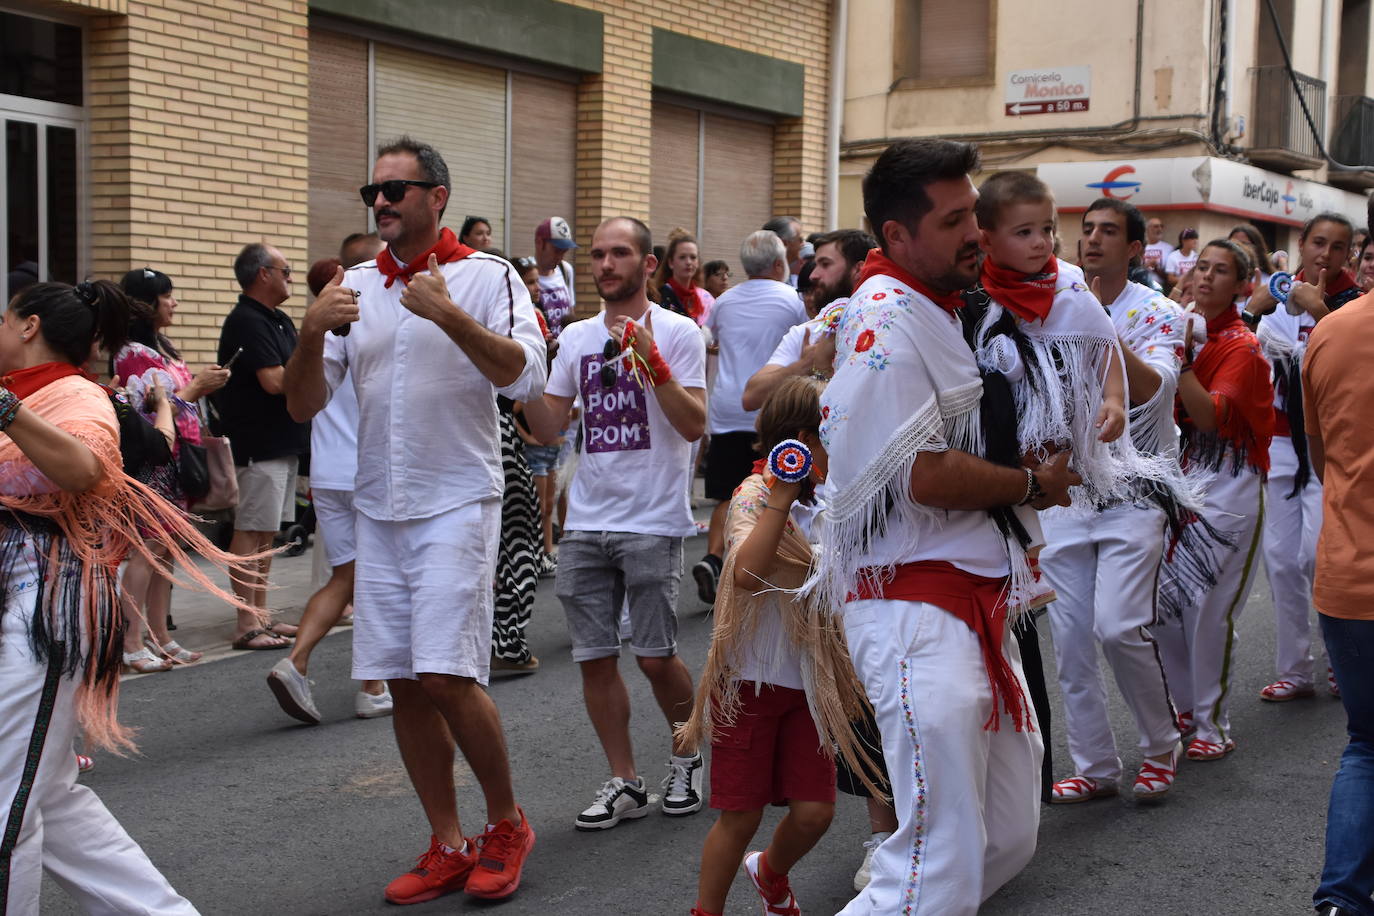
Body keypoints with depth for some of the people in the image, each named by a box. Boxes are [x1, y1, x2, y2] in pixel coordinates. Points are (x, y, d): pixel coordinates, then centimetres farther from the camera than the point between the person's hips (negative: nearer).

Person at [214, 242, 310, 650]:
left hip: (284, 442, 10)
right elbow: (273, 381, -22)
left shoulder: (279, 321, 18)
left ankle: (261, 616, 19)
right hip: (259, 445, -10)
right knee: (250, 532, -7)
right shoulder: (247, 322, -14)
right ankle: (246, 626, -5)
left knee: (266, 534, 13)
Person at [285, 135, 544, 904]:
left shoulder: (487, 277, -4)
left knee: (446, 675, -12)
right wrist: (312, 334, -14)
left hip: (457, 503, -5)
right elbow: (304, 405, 5)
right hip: (379, 508, 5)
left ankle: (507, 824, 10)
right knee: (403, 684, 6)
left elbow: (528, 377, -18)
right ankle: (449, 847, 19)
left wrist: (450, 315, -28)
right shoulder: (356, 286, 10)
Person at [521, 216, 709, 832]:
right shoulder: (576, 338, 12)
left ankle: (686, 758, 24)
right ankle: (624, 783, 17)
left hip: (653, 521, -5)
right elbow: (547, 430, 9)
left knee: (655, 656, -2)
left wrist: (652, 361, -22)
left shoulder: (677, 333, -3)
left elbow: (694, 425, -12)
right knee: (595, 658, 5)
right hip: (585, 522, 5)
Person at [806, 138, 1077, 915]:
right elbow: (925, 475, -20)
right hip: (917, 611, -10)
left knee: (1011, 837, 16)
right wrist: (1033, 486, -5)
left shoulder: (944, 309, 17)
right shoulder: (887, 316, -14)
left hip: (977, 604, 10)